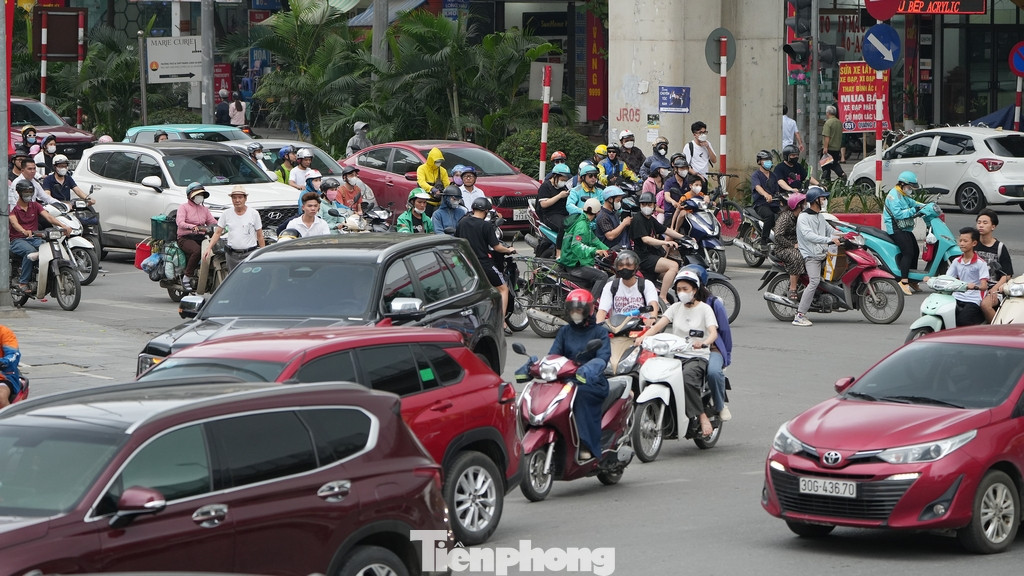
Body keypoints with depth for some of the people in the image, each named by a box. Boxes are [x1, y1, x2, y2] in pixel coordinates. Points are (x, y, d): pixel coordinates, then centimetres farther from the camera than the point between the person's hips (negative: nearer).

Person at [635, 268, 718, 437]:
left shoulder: (705, 309, 3)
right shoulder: (676, 308, 15)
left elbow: (713, 332, -13)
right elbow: (659, 324, 1)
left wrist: (704, 342, -37)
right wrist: (644, 336, -20)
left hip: (698, 357, -4)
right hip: (676, 355, 4)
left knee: (687, 378, -37)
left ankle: (703, 417, -27)